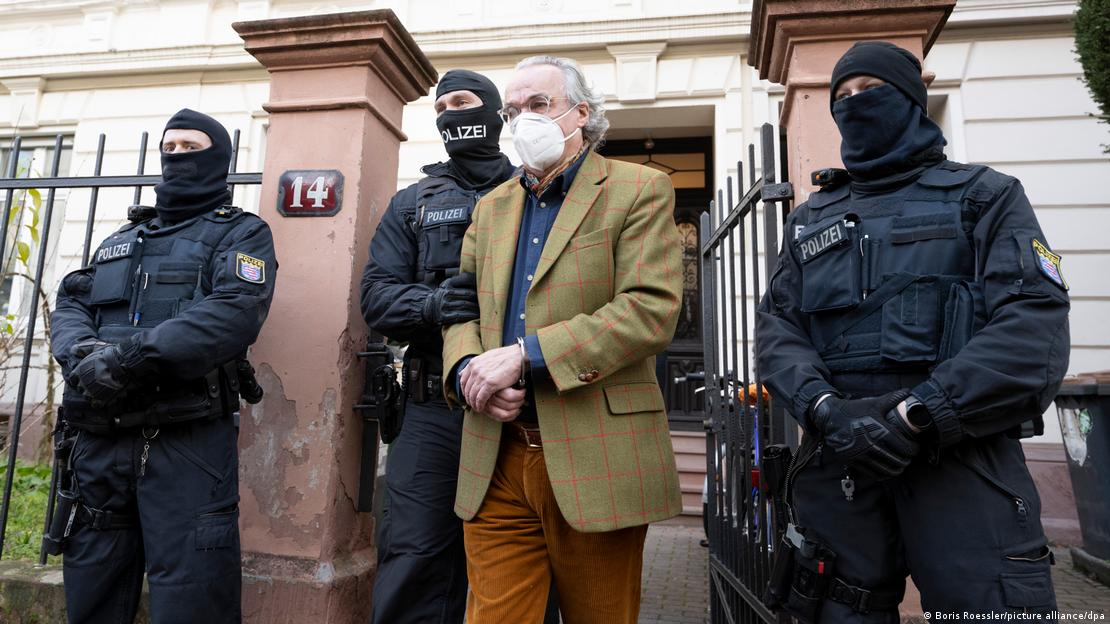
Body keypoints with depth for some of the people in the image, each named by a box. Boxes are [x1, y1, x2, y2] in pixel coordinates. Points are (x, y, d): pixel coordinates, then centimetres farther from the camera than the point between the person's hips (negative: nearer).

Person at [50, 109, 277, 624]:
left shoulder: (241, 233, 3)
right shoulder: (121, 239, 24)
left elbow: (235, 312, -15)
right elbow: (71, 305, 12)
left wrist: (132, 356, -22)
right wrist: (82, 352, -11)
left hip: (188, 441, -6)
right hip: (101, 440, 6)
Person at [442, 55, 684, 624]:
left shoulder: (640, 191, -1)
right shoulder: (492, 206, 17)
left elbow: (651, 310, -13)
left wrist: (524, 355, -18)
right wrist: (466, 367, -8)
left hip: (597, 462, -3)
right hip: (496, 461, 4)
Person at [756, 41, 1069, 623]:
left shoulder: (985, 196, 9)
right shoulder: (810, 220, 17)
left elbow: (1036, 325, -5)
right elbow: (777, 326, 7)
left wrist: (917, 414, -17)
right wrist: (826, 408, -13)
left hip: (962, 451, -2)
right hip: (836, 455, 3)